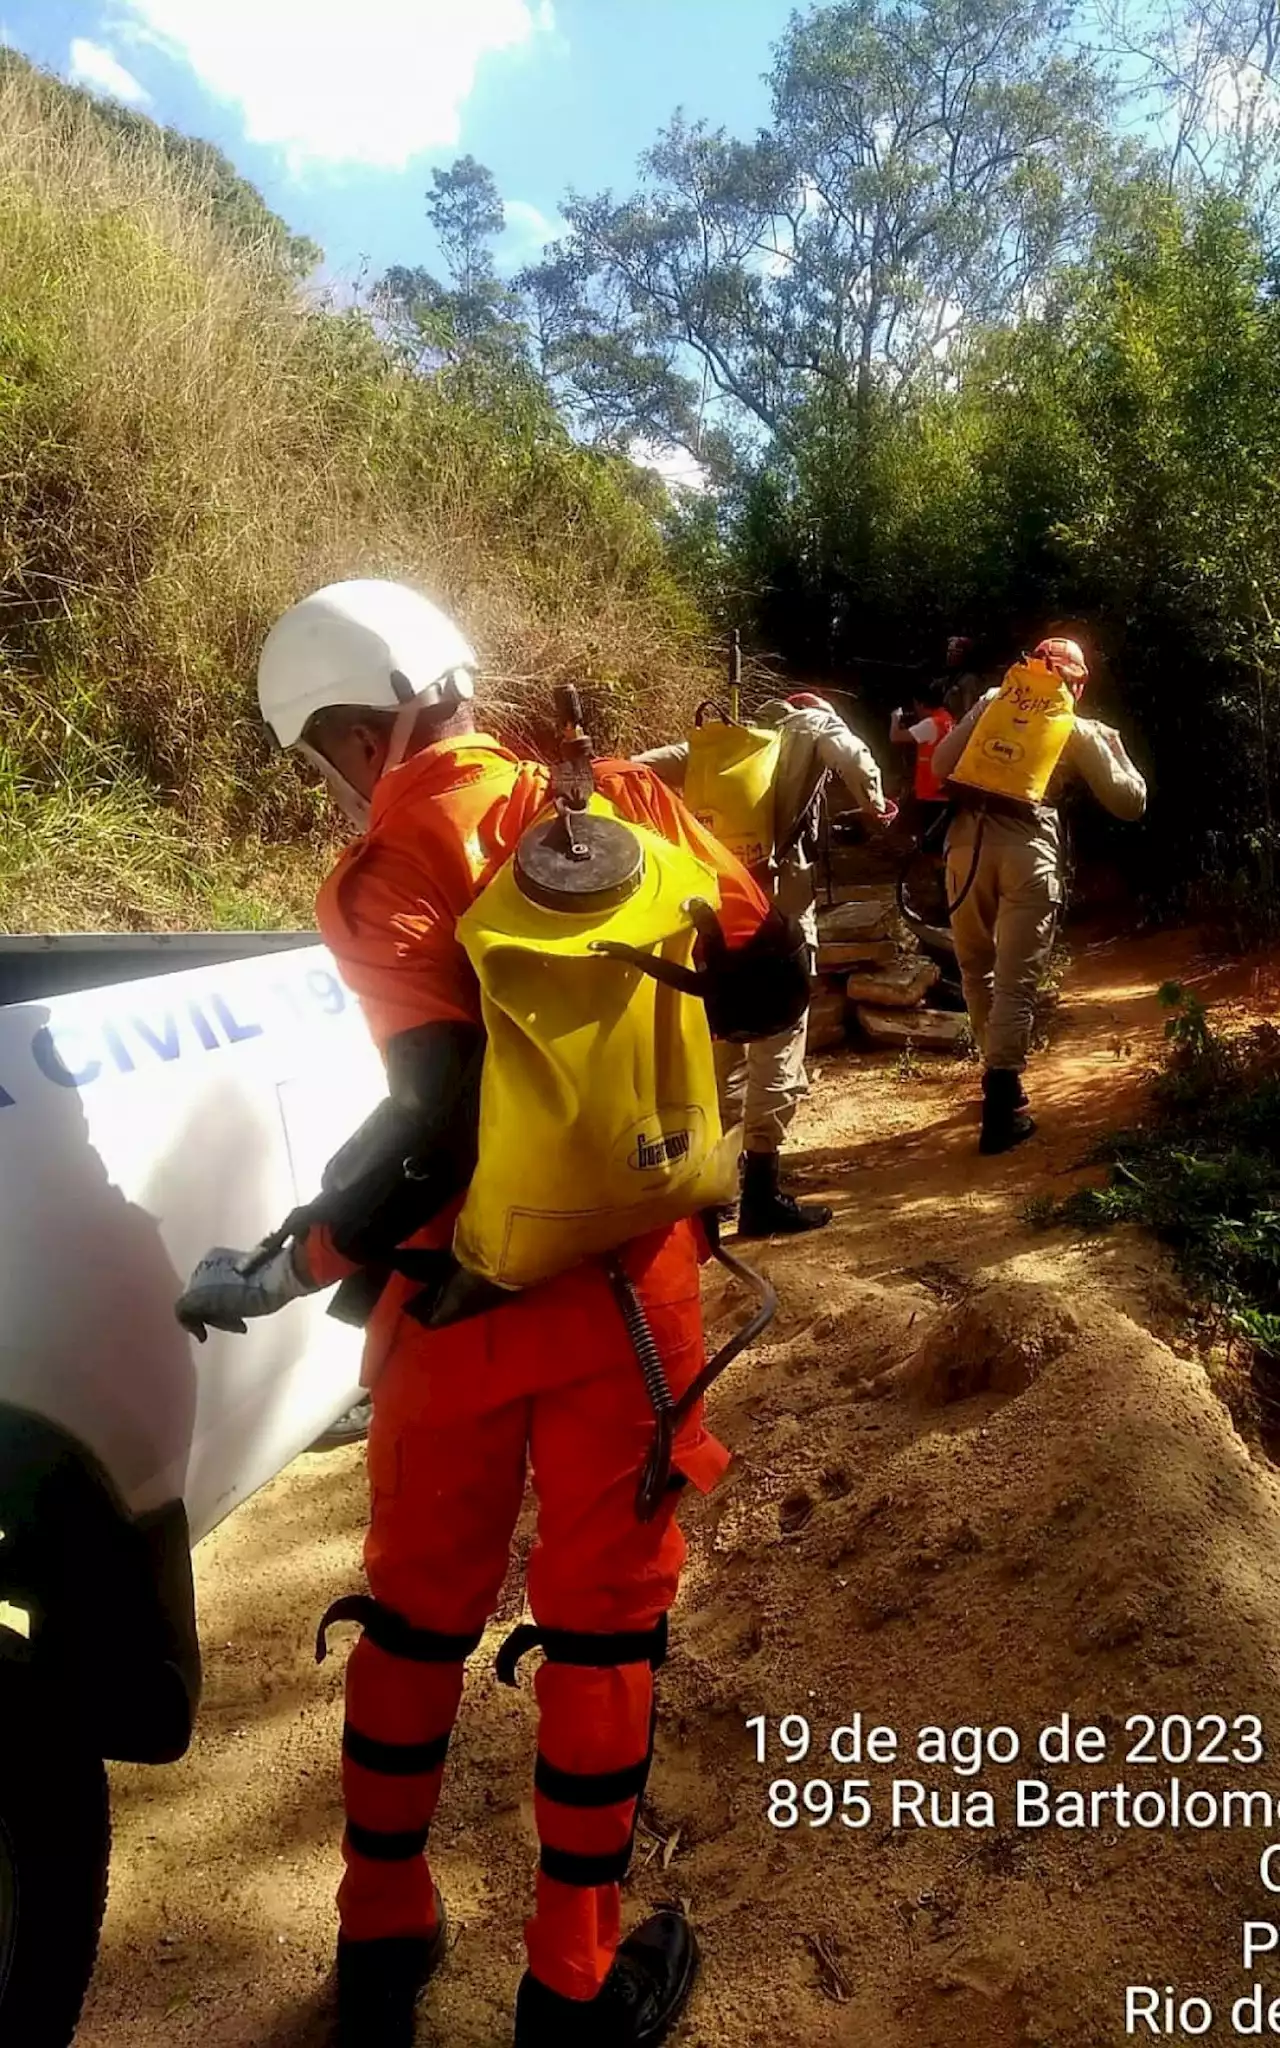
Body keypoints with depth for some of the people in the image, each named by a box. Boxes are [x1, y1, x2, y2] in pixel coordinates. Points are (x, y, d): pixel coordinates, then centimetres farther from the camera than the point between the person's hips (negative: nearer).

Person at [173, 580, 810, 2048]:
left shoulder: (378, 879, -10)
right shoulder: (615, 800, -3)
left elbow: (440, 1115, -21)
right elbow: (771, 980, 1)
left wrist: (284, 1276, -11)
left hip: (458, 1293, -1)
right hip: (626, 1277, 1)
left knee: (414, 1610, 19)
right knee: (601, 1621, 14)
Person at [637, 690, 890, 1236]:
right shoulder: (816, 725, 8)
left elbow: (644, 768, 11)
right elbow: (853, 757, -15)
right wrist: (874, 804, -3)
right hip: (778, 902, -6)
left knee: (721, 1043, 17)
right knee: (776, 1048, -1)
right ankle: (762, 1194, 0)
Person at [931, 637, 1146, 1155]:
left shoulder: (993, 701, 17)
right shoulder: (1081, 731, 14)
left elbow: (940, 765, 14)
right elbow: (1130, 802, 17)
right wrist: (1114, 748, 32)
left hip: (967, 841, 2)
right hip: (1029, 850, -2)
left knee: (976, 967, 20)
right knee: (1016, 980, 1)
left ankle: (998, 1071, 29)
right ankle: (1002, 1105, -1)